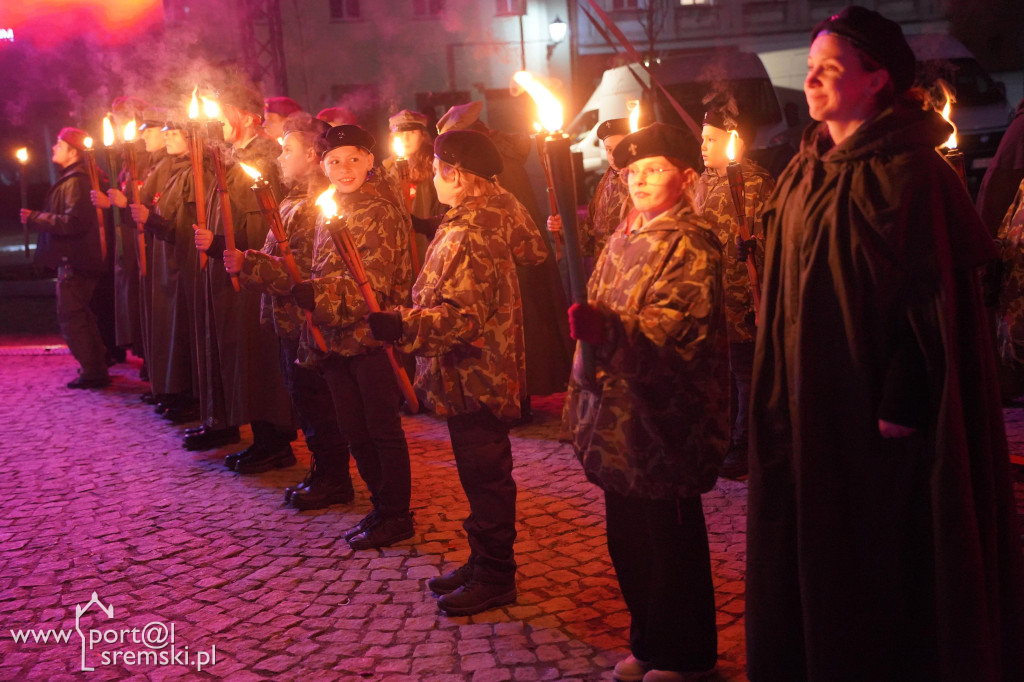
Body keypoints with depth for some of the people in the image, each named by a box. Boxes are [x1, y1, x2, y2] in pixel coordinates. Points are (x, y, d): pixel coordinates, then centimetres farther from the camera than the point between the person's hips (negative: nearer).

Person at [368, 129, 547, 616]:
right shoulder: (497, 210, 9)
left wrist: (400, 326, -41)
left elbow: (462, 314, -29)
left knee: (484, 476, 1)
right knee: (483, 474, 19)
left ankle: (494, 577, 15)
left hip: (474, 376, -11)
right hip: (479, 372, 11)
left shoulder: (469, 236, -23)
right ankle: (484, 562, 32)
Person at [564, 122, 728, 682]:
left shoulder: (690, 243, -10)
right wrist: (581, 400, 20)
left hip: (665, 419, -8)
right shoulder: (621, 241, 16)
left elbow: (677, 327, -23)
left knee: (672, 541, 5)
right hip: (617, 416, 8)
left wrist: (609, 331, -39)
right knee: (626, 537, 16)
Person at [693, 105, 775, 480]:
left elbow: (767, 247, -15)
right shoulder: (704, 182, 14)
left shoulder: (757, 184, -11)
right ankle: (722, 441, 29)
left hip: (741, 301, -8)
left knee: (744, 373, 4)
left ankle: (743, 449, 16)